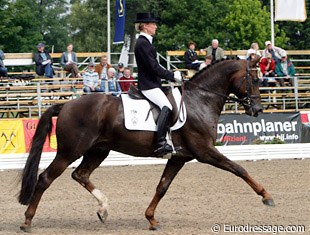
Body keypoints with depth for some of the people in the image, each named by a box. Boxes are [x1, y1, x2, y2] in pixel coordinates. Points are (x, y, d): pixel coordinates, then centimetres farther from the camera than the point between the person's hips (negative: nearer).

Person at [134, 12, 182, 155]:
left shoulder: (144, 42, 18)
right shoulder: (142, 43, -14)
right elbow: (154, 67, -18)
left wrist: (172, 75, 14)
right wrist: (172, 76, -12)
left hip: (152, 83, 11)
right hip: (148, 85, -11)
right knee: (166, 106, -26)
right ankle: (161, 143, -36)